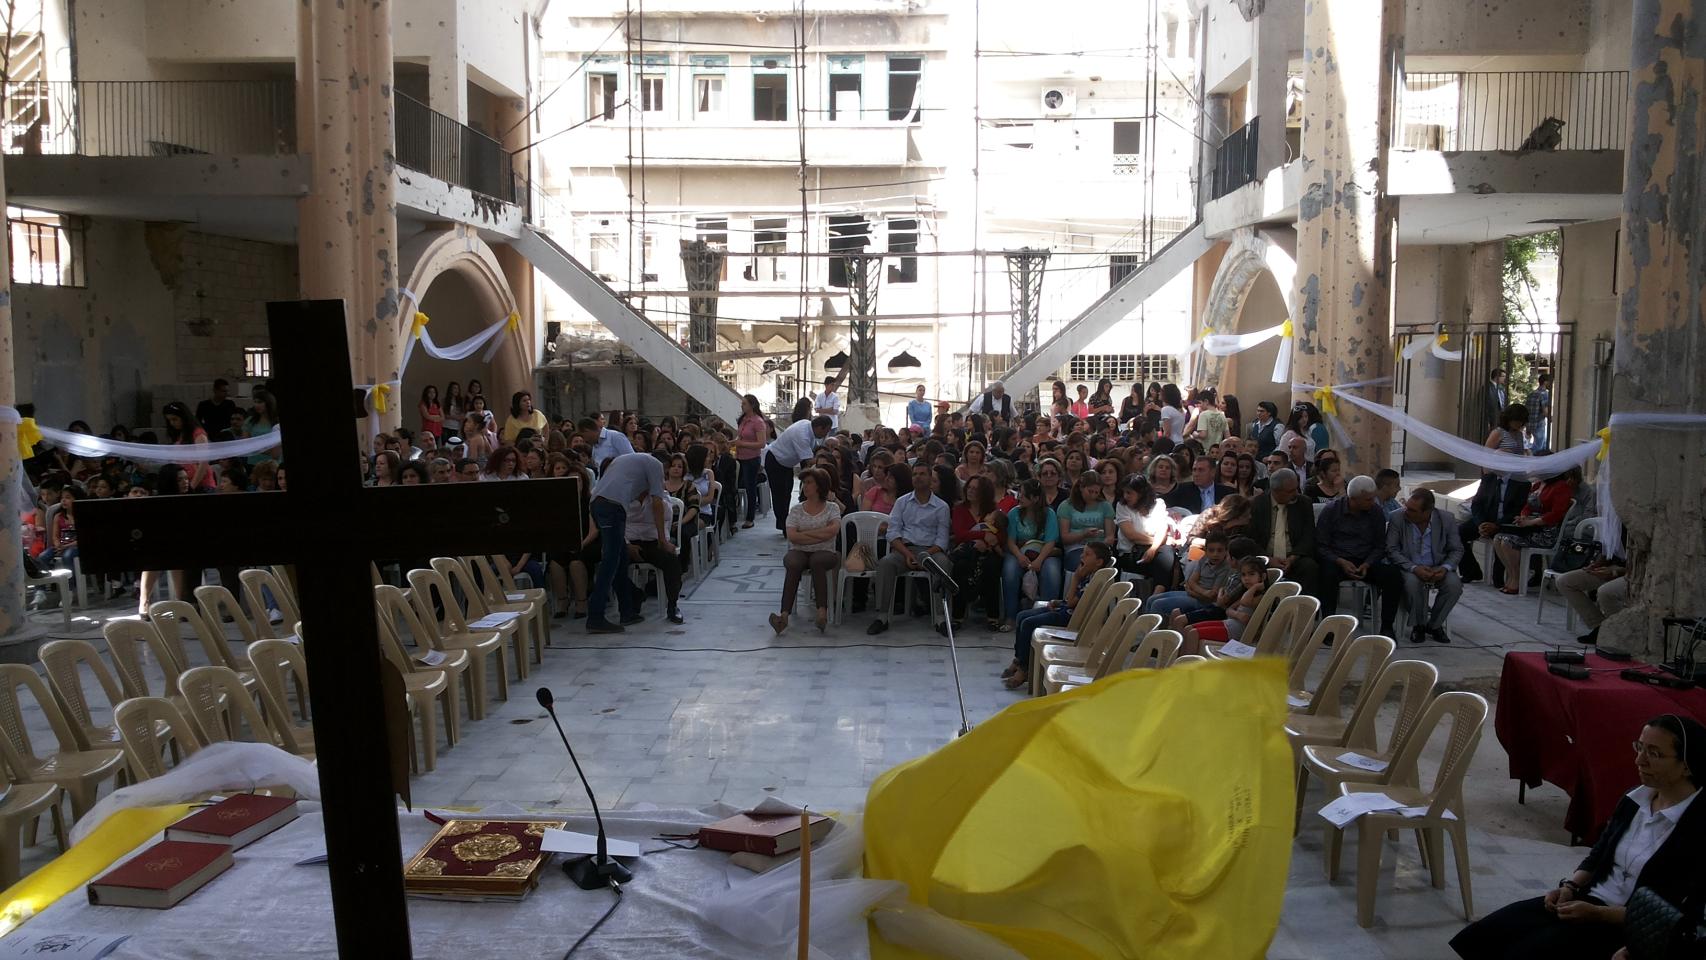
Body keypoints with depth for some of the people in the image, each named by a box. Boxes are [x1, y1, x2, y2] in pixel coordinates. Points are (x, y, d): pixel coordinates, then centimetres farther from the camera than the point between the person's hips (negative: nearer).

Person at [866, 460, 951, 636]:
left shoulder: (941, 506, 11)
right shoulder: (902, 502, 16)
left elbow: (942, 538, 3)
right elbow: (893, 532, 5)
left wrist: (927, 556, -15)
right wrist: (907, 554, -12)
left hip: (931, 550, -1)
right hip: (904, 548, 1)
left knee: (943, 563, -36)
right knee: (885, 563, -31)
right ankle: (882, 617, -31)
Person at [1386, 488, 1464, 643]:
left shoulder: (1445, 521, -5)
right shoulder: (1398, 520, -9)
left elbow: (1457, 550, 3)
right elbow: (1391, 550, -11)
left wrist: (1445, 568, -19)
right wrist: (1414, 568, -26)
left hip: (1437, 568, 2)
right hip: (1409, 568, -2)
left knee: (1454, 584, -28)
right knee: (1412, 582, -35)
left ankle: (1434, 625, -4)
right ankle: (1419, 625, -8)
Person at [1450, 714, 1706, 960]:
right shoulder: (1635, 799, 7)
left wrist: (1597, 914, -18)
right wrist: (1570, 886, -1)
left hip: (1630, 927, -7)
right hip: (1590, 900, 7)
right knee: (1479, 937, -8)